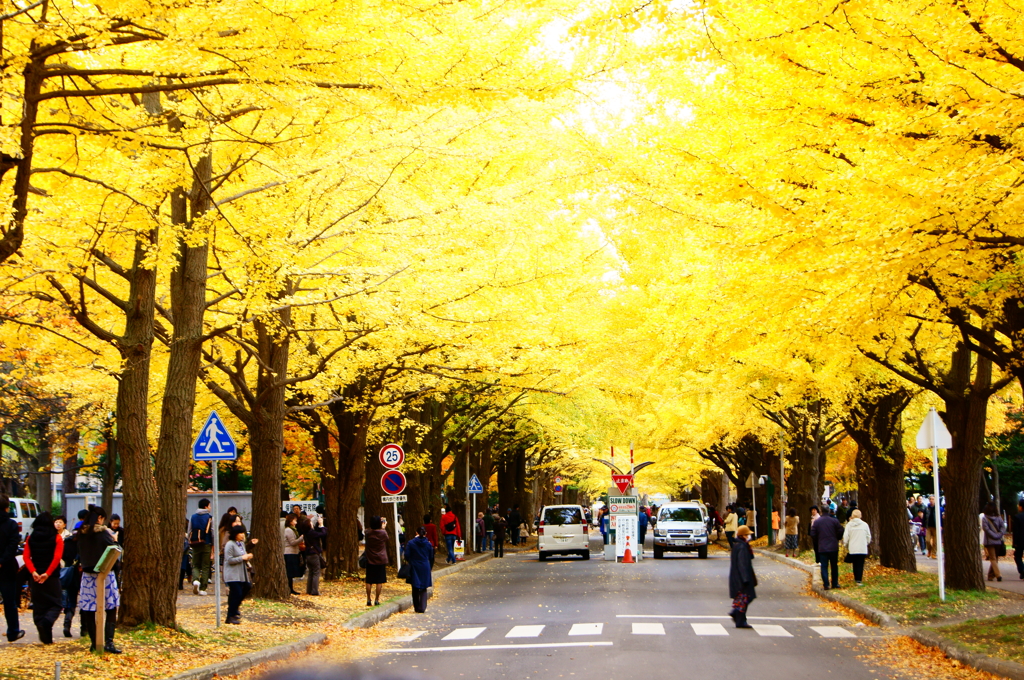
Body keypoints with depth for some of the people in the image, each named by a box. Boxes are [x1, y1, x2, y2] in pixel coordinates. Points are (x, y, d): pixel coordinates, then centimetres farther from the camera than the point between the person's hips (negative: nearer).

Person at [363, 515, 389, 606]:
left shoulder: (368, 533, -6)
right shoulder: (383, 533, -11)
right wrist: (383, 526, 25)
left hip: (370, 560, 2)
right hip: (381, 560, -2)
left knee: (369, 581, 9)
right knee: (379, 581, 3)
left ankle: (368, 600, 11)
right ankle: (377, 600, 3)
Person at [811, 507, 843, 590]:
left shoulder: (816, 522, -3)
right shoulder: (834, 521, -5)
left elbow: (812, 535, -3)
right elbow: (840, 532, -6)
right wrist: (836, 539, 13)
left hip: (822, 548, 0)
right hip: (833, 547, 0)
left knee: (824, 566, 3)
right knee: (834, 566, 13)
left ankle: (826, 584, -4)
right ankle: (835, 583, 17)